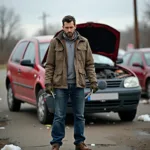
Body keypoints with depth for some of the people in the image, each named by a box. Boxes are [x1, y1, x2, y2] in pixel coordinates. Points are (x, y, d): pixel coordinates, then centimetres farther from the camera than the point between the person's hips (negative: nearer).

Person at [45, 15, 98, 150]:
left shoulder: (83, 42, 7)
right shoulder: (55, 42, 1)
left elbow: (90, 64, 8)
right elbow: (49, 65, 2)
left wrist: (93, 80, -1)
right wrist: (48, 82, -6)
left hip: (78, 85, 2)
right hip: (61, 85, -2)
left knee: (79, 116, 7)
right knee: (59, 116, 0)